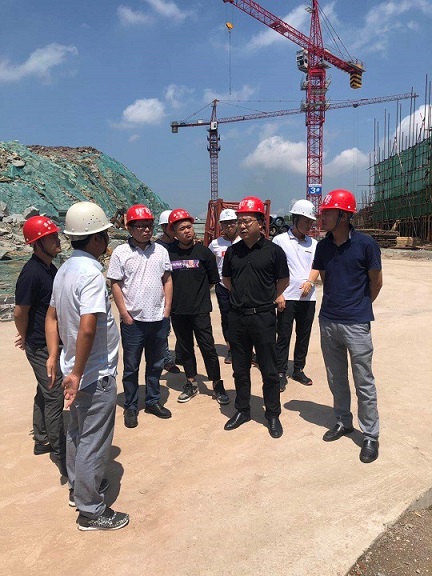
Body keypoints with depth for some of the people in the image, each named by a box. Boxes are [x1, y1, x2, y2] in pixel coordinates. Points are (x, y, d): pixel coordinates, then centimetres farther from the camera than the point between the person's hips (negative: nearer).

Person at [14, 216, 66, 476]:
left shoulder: (50, 268, 6)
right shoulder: (31, 272, -23)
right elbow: (20, 312, -17)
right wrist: (27, 338, 0)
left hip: (52, 344, 9)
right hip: (42, 347, -9)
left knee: (45, 393, 20)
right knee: (54, 398, -2)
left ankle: (42, 441, 37)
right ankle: (63, 458, 8)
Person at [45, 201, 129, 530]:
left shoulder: (65, 269, 6)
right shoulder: (91, 272, -23)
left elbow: (52, 316, 12)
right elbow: (87, 328, -31)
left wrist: (54, 356, 12)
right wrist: (77, 373, -23)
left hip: (78, 370, 9)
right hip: (96, 375, -9)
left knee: (78, 432, 24)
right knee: (94, 441, 4)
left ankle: (78, 487, 42)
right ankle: (91, 511, 19)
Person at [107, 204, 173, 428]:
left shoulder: (160, 251, 4)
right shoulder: (120, 253, -6)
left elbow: (167, 281, 8)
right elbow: (116, 285, -5)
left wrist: (167, 309, 2)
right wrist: (124, 314, -9)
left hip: (159, 319, 4)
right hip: (133, 320, -3)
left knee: (155, 364, 16)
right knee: (131, 367, 9)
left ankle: (153, 401, 31)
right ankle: (130, 407, 23)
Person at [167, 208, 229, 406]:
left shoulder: (204, 252, -4)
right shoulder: (168, 253, -1)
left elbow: (213, 280, 4)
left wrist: (197, 293, 6)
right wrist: (179, 294, 4)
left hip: (200, 310, -2)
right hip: (177, 310, 2)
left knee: (208, 347, 0)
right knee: (185, 348, 13)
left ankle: (217, 385, 14)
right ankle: (191, 384, 28)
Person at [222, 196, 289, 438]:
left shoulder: (273, 251, -7)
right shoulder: (232, 251, 4)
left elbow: (283, 281, 5)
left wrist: (267, 298, 10)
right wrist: (243, 295, 10)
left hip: (264, 317, -4)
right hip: (237, 317, 4)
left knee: (269, 370, 7)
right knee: (240, 368, 15)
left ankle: (273, 414, 22)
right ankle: (242, 410, 31)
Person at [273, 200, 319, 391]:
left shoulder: (313, 243, 12)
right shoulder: (280, 240, -2)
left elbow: (316, 267, 9)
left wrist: (310, 281, -12)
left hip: (308, 297, 5)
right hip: (287, 297, -4)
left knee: (304, 336, 12)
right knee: (283, 336, 0)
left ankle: (298, 370, 26)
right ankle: (281, 373, 10)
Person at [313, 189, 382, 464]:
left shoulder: (366, 244, -12)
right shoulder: (323, 246, 2)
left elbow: (376, 282, 0)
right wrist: (337, 303, 13)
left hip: (356, 324, -5)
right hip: (328, 321, 5)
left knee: (364, 382, 4)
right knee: (336, 379, 17)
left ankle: (371, 436, 19)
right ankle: (343, 422, 35)